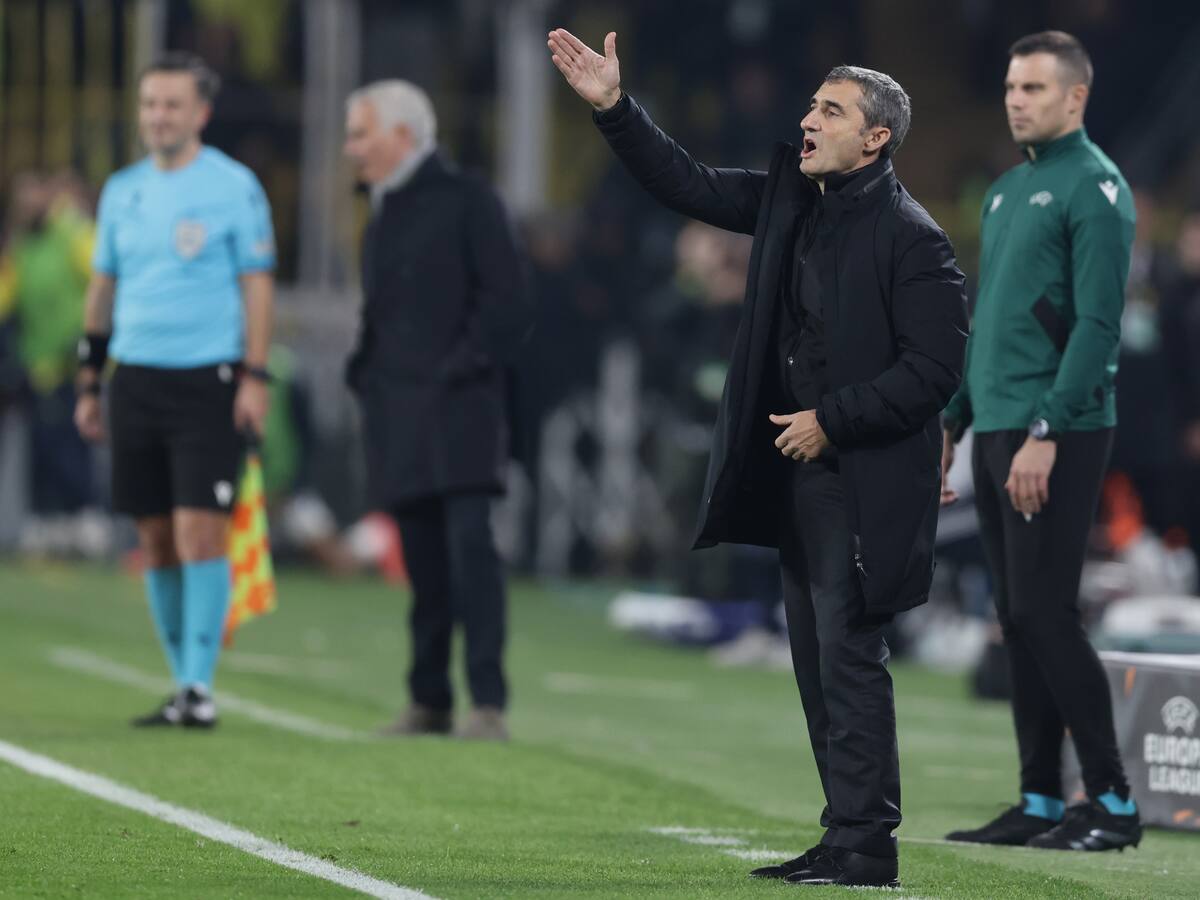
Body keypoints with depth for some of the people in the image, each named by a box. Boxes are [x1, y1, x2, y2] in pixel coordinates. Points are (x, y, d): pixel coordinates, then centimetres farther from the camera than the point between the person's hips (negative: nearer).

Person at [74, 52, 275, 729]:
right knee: (157, 539, 6)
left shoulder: (234, 186, -2)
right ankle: (184, 683, 14)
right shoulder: (122, 191, 12)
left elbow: (258, 285, -3)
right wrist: (90, 384, 16)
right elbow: (103, 288, 18)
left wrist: (255, 378, -11)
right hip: (137, 379, 5)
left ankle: (200, 686, -8)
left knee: (199, 531, -11)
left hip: (209, 380, -5)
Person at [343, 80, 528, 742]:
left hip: (457, 406, -7)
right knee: (422, 557, 7)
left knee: (469, 543, -14)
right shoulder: (382, 218, 20)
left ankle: (489, 703, -17)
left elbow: (505, 299, -8)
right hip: (397, 414, 7)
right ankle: (429, 701, 11)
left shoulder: (467, 201, -1)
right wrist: (365, 376, 9)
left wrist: (464, 370, -14)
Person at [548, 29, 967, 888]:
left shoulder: (910, 237, -15)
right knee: (819, 663, 11)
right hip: (798, 476, 9)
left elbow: (934, 366, -18)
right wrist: (613, 107, 4)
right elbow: (691, 185, 14)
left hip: (861, 486, -9)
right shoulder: (791, 200, 9)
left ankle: (865, 846, -4)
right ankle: (846, 840, 17)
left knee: (850, 658, -8)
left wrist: (831, 421, -16)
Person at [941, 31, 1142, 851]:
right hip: (998, 431, 9)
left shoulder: (1093, 189, -9)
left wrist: (1046, 431, -21)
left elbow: (1098, 324, -16)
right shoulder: (1006, 191, 18)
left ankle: (1113, 803, -6)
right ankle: (1041, 802, 12)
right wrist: (952, 421, 19)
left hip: (1059, 436, -9)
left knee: (1045, 613, -11)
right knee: (1019, 620, 8)